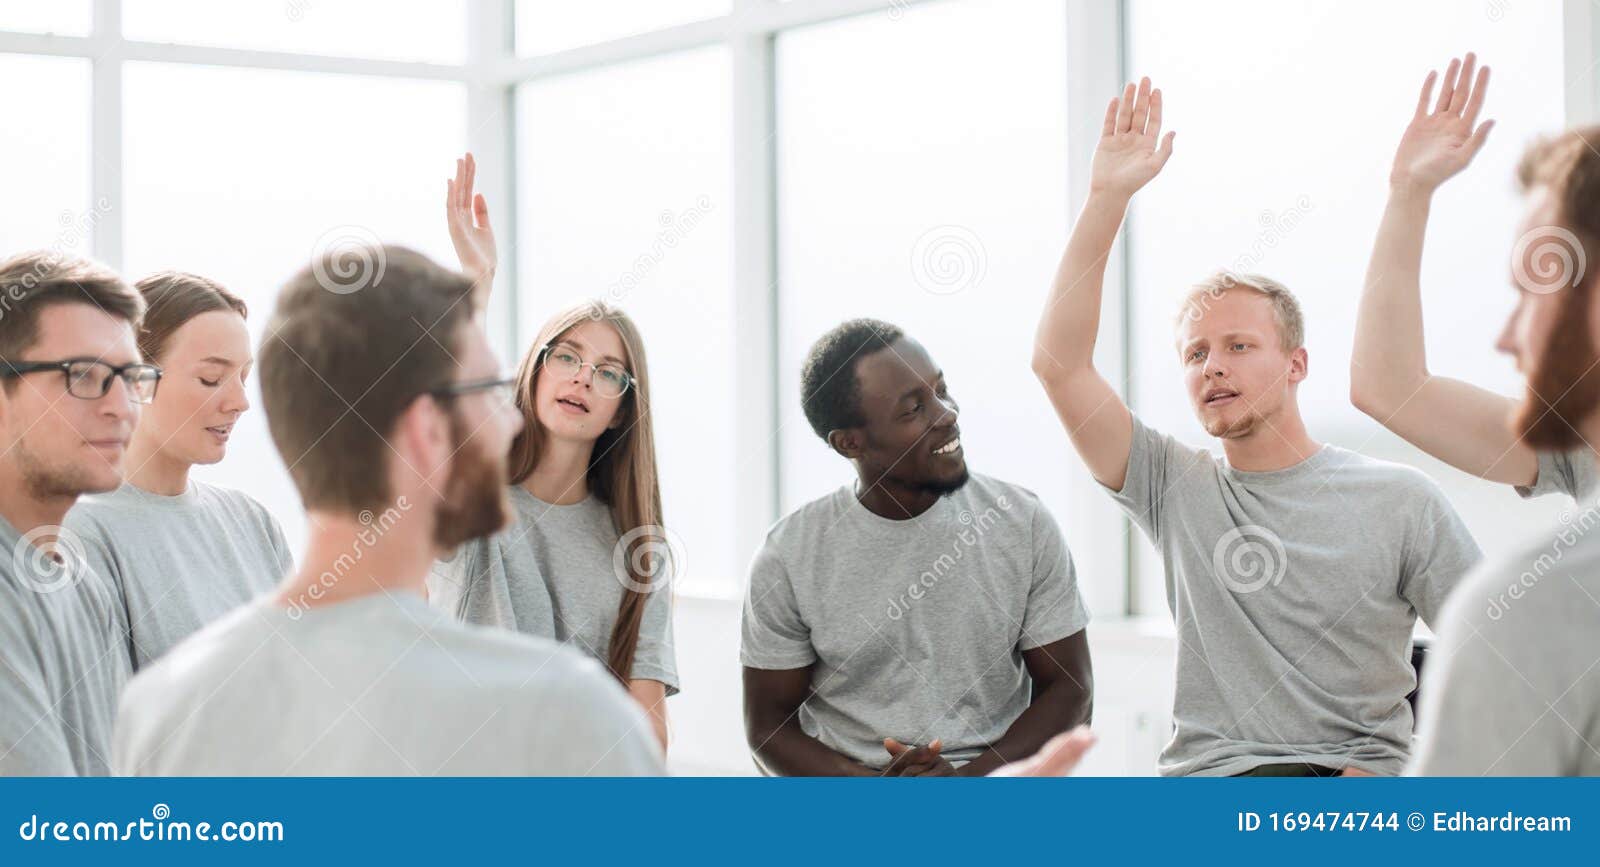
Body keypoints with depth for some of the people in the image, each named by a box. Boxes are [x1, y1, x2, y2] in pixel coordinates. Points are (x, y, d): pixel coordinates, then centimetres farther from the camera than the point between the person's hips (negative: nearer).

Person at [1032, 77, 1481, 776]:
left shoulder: (1400, 500, 6)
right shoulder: (1175, 487, 11)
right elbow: (1058, 362, 2)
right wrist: (1107, 197, -2)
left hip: (1359, 774, -2)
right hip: (1202, 776, 2)